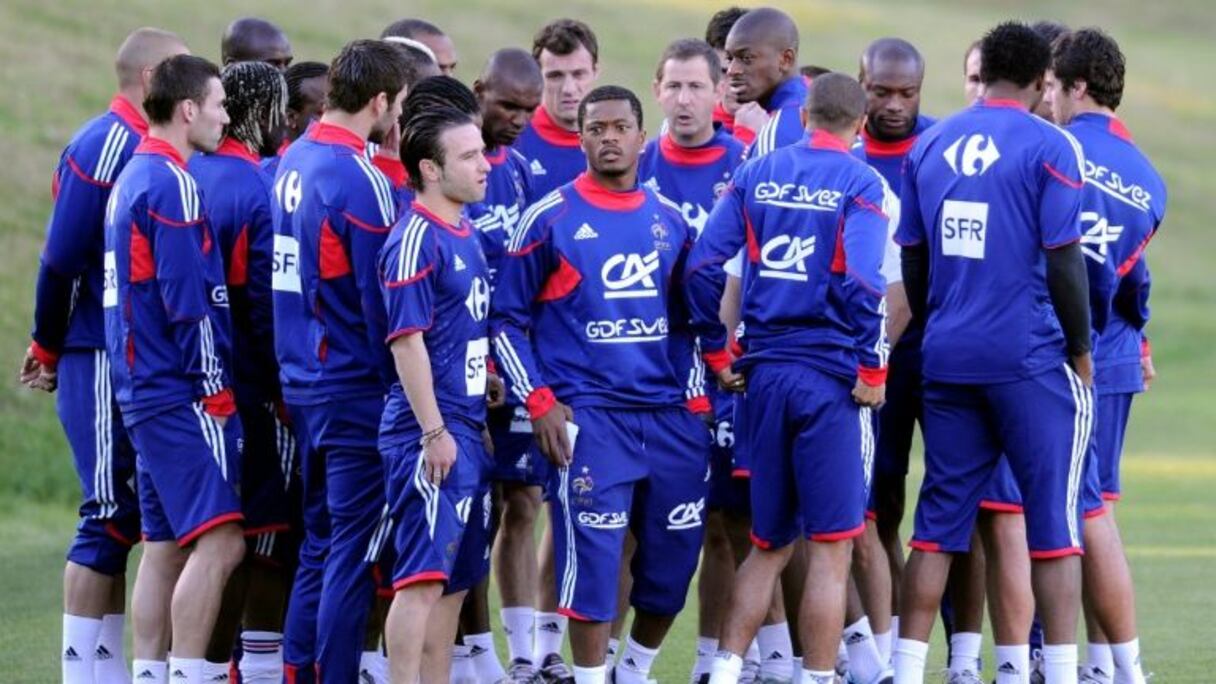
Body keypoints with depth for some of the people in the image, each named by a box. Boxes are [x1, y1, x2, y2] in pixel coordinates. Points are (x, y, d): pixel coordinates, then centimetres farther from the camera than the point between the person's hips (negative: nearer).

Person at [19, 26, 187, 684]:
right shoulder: (102, 148, -14)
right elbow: (61, 260, -14)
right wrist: (48, 350, -5)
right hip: (102, 366, -8)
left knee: (124, 519, 10)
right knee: (110, 518, -4)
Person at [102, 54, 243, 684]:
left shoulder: (131, 179, 16)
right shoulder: (172, 185, -13)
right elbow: (190, 301, -17)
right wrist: (216, 390, -13)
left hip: (143, 389, 10)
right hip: (181, 395, -10)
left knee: (165, 547, 11)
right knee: (218, 540, -13)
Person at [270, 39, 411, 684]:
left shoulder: (292, 163, 8)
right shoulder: (359, 180, -17)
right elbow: (380, 299, -16)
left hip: (301, 382, 8)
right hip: (355, 388, -8)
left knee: (320, 542, 16)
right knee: (355, 548, -2)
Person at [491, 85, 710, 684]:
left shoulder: (670, 220, 11)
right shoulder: (551, 220, -3)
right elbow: (506, 318, 0)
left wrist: (692, 391, 13)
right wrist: (540, 402, -8)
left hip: (669, 417, 5)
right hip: (589, 417, -5)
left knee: (675, 555, 6)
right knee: (592, 557, -9)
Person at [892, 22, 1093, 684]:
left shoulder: (930, 146, 9)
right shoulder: (1049, 148, -7)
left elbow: (912, 258, 13)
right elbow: (1063, 260, -9)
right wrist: (1080, 350, 2)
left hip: (948, 357, 5)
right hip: (1030, 356, -5)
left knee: (939, 523, 9)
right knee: (1053, 522, 1)